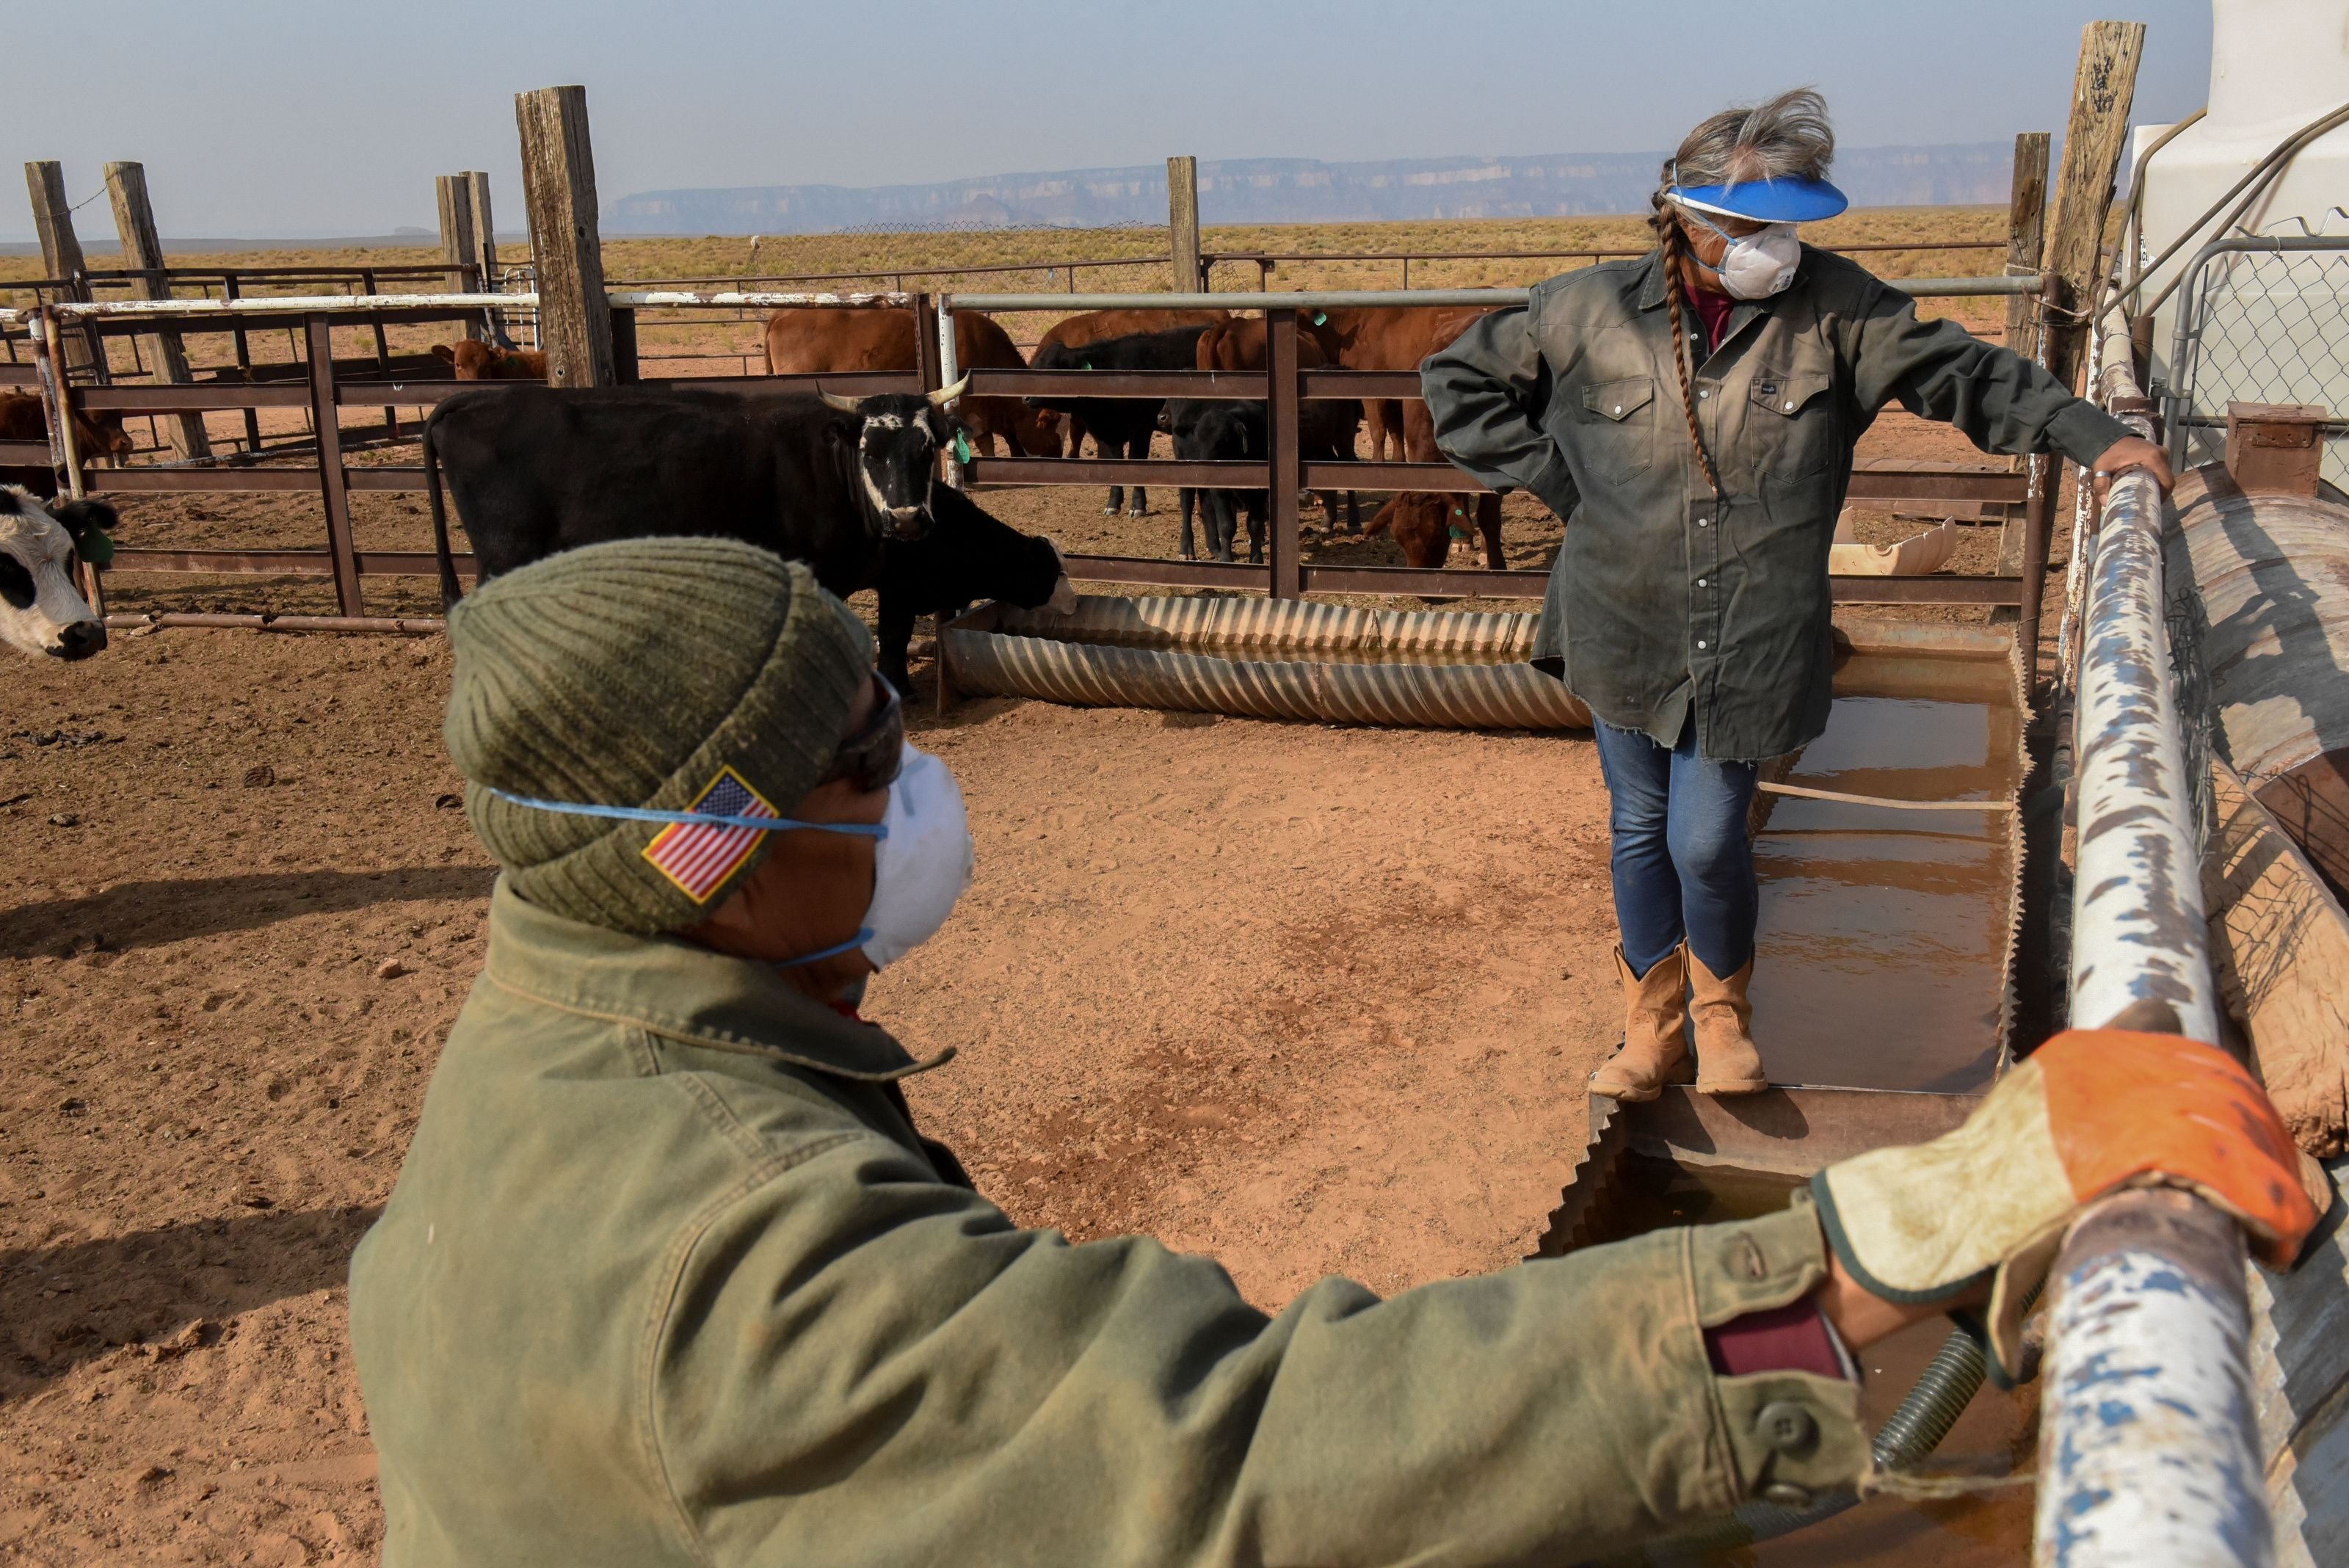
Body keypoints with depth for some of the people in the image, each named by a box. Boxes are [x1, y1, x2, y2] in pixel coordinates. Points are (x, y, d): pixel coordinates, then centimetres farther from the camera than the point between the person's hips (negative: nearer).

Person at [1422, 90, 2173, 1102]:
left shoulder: (1830, 308, -4)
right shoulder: (1594, 311, -4)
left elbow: (1958, 371, 2)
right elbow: (1458, 379, 6)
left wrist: (2090, 435, -7)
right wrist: (1556, 479, -1)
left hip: (1753, 642, -1)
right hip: (1624, 631, 1)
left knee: (1707, 841, -3)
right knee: (1641, 835, 12)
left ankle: (1722, 1012, 29)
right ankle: (1653, 1031, 33)